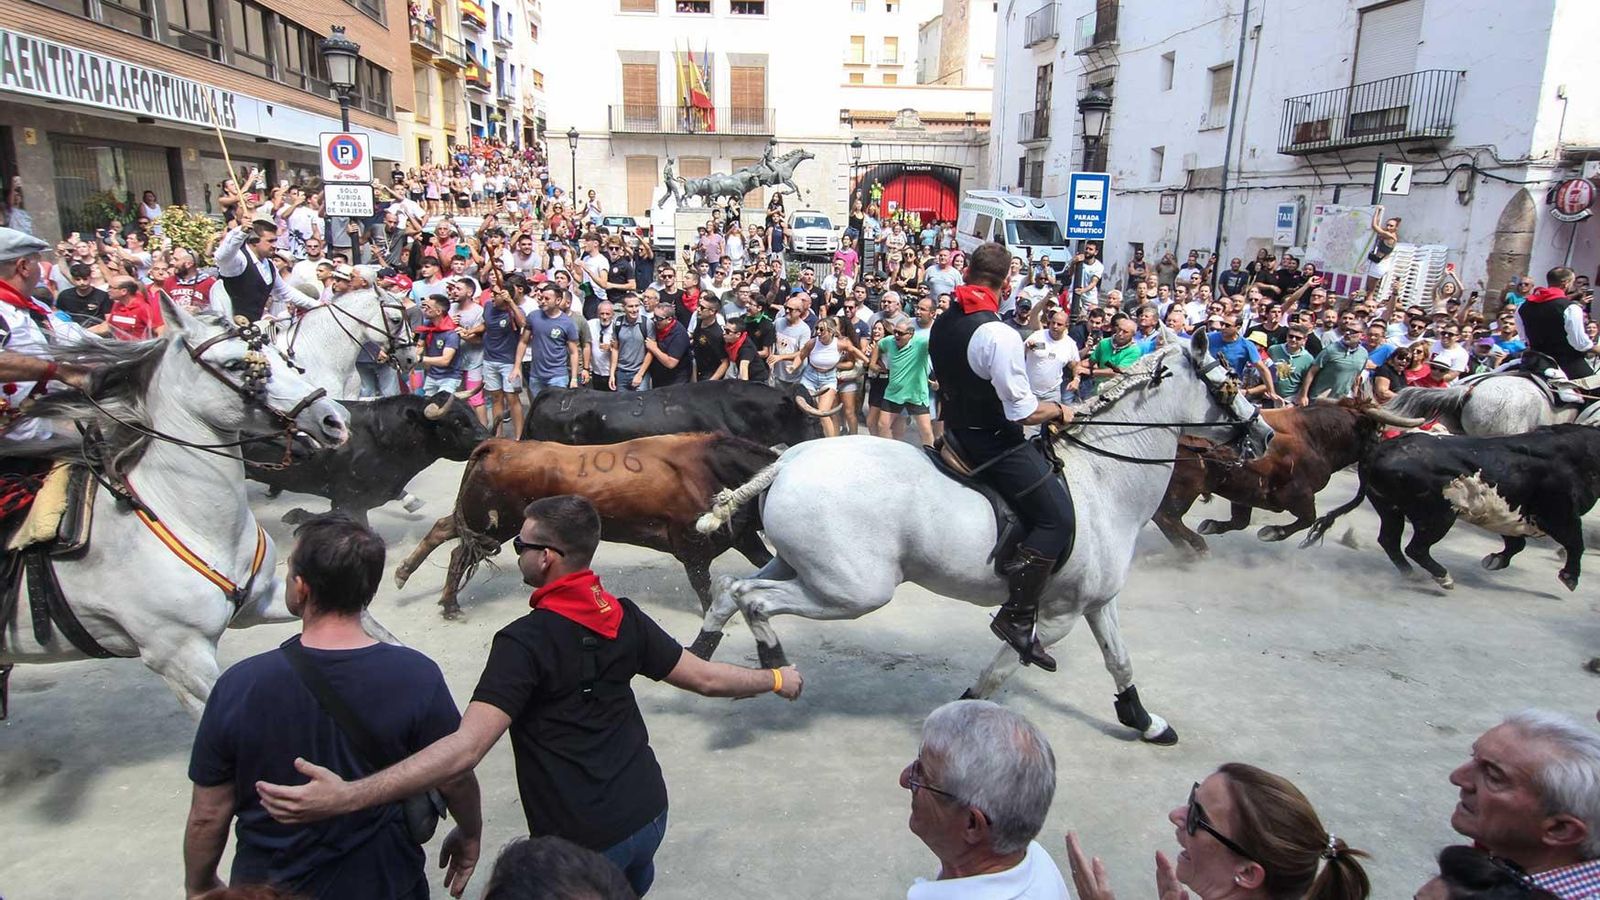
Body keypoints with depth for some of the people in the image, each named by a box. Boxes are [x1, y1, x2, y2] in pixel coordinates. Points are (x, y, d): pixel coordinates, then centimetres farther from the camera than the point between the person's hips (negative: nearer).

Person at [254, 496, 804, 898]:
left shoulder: (525, 642, -20)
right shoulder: (624, 618, -1)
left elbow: (466, 748, -30)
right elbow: (706, 679, 4)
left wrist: (346, 796, -35)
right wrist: (776, 679, 22)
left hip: (579, 844, -6)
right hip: (649, 813, 6)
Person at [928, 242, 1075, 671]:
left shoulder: (941, 323, 3)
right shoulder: (1000, 335, -24)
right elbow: (1024, 412, -23)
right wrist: (1059, 410, -4)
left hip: (957, 433, 9)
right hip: (995, 445, -9)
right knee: (1057, 518, -3)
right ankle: (1017, 616, -6)